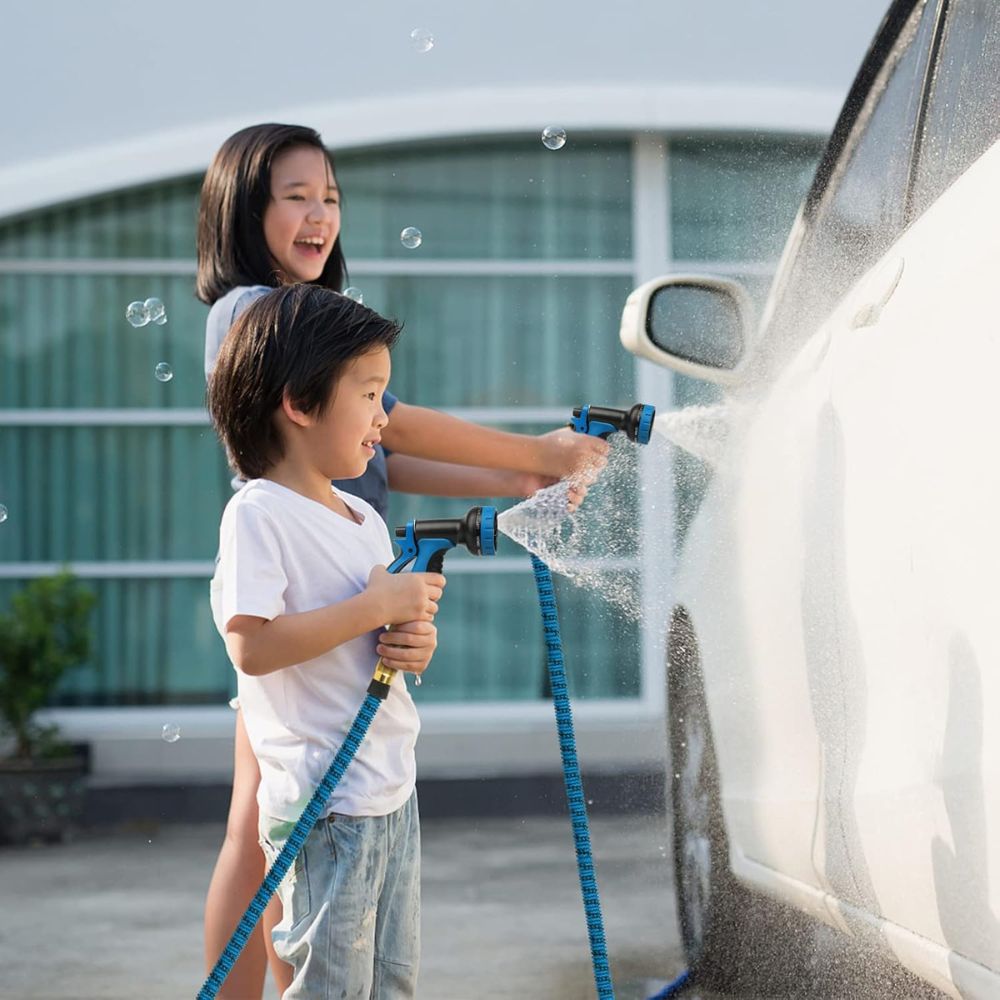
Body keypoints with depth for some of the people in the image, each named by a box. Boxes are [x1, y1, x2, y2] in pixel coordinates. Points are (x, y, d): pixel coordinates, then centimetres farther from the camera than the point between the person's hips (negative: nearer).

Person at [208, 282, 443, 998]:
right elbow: (251, 645, -24)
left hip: (393, 791, 9)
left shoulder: (365, 519, 13)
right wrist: (376, 607, -20)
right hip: (325, 805, -9)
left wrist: (416, 643, -1)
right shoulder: (259, 514, -13)